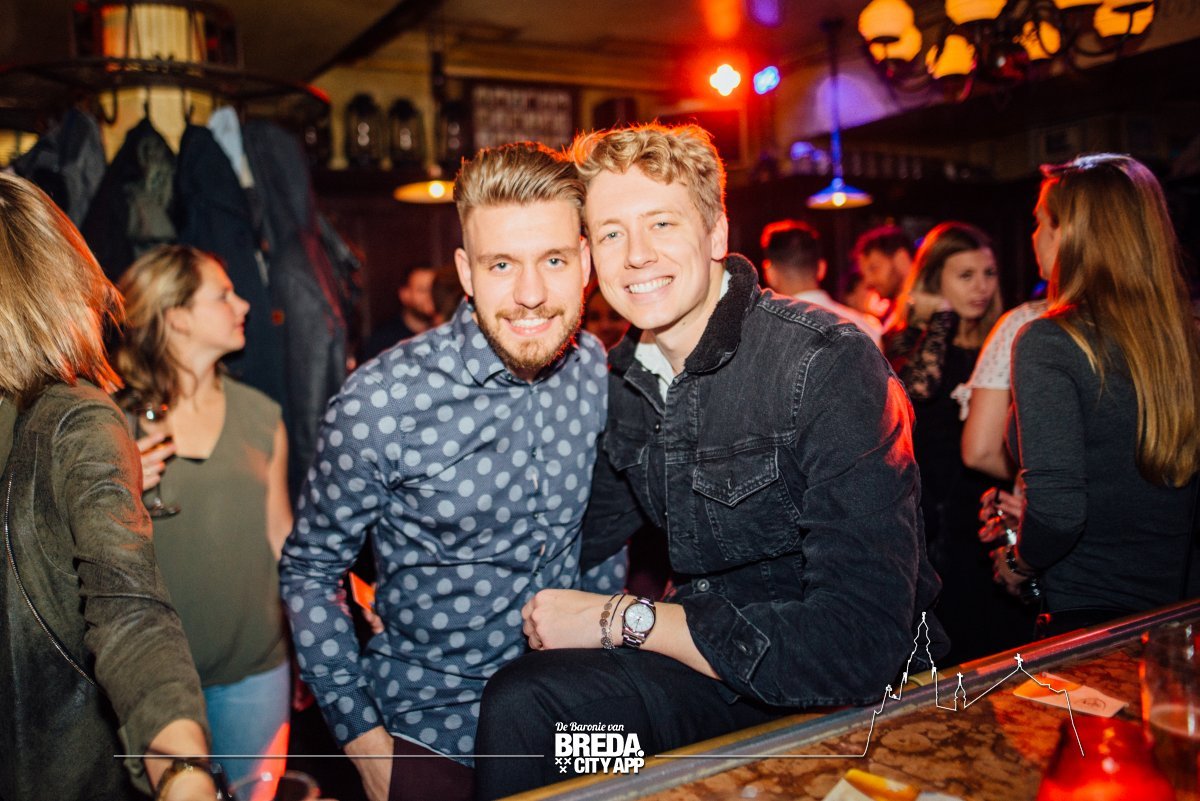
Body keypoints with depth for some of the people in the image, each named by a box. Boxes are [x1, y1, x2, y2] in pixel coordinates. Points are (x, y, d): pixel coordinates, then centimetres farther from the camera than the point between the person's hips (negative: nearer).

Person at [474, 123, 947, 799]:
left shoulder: (829, 363, -22)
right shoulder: (627, 376, 0)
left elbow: (861, 641, -29)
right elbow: (589, 532, 16)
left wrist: (619, 619, -23)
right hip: (711, 638, 6)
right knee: (518, 703, -18)